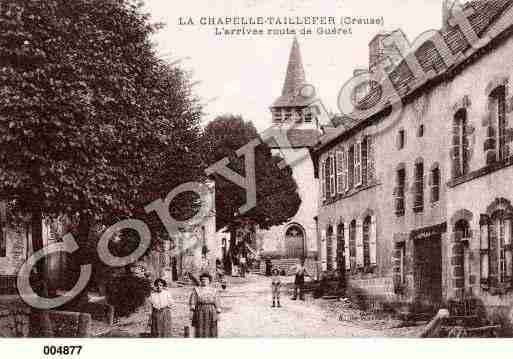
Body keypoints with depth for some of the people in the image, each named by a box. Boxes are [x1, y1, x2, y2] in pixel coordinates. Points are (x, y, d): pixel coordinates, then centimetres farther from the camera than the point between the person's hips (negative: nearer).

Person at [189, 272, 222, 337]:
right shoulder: (196, 290, 5)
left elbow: (217, 303, 7)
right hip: (200, 313, -2)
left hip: (211, 313, 2)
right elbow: (192, 301, -3)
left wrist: (218, 314, 0)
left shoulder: (214, 290, 10)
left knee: (211, 333, 3)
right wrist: (191, 312, -12)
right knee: (200, 332, -2)